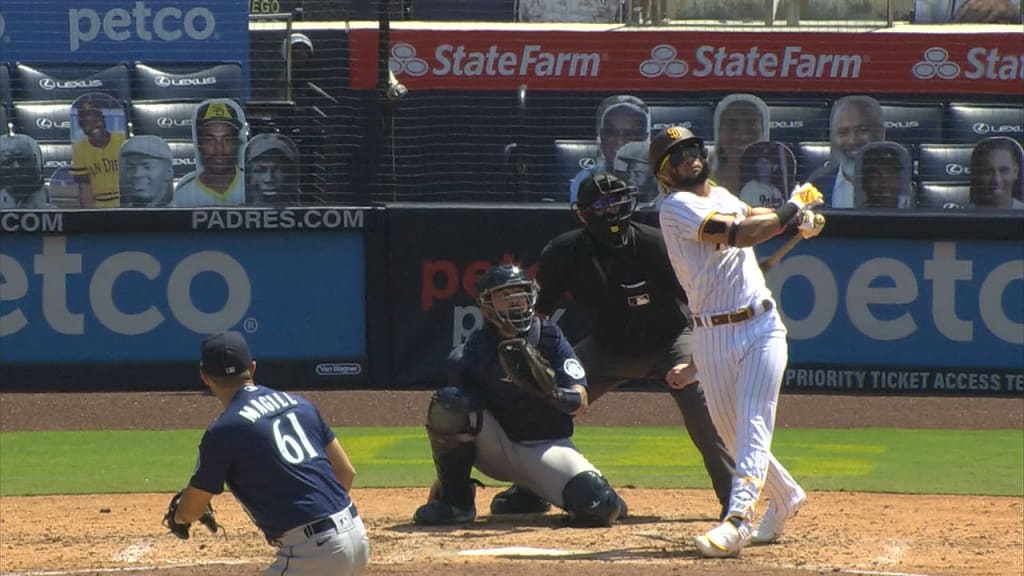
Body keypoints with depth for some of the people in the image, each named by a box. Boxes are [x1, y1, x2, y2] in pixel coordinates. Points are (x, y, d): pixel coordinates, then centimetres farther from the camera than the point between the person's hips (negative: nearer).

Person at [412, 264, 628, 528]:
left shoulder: (551, 339, -6)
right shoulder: (469, 354, -6)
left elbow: (581, 403, -10)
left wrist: (554, 394, -32)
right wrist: (444, 478, -5)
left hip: (547, 447, -1)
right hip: (496, 450, 1)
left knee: (598, 506, -28)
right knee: (446, 402, -26)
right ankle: (455, 499, -12)